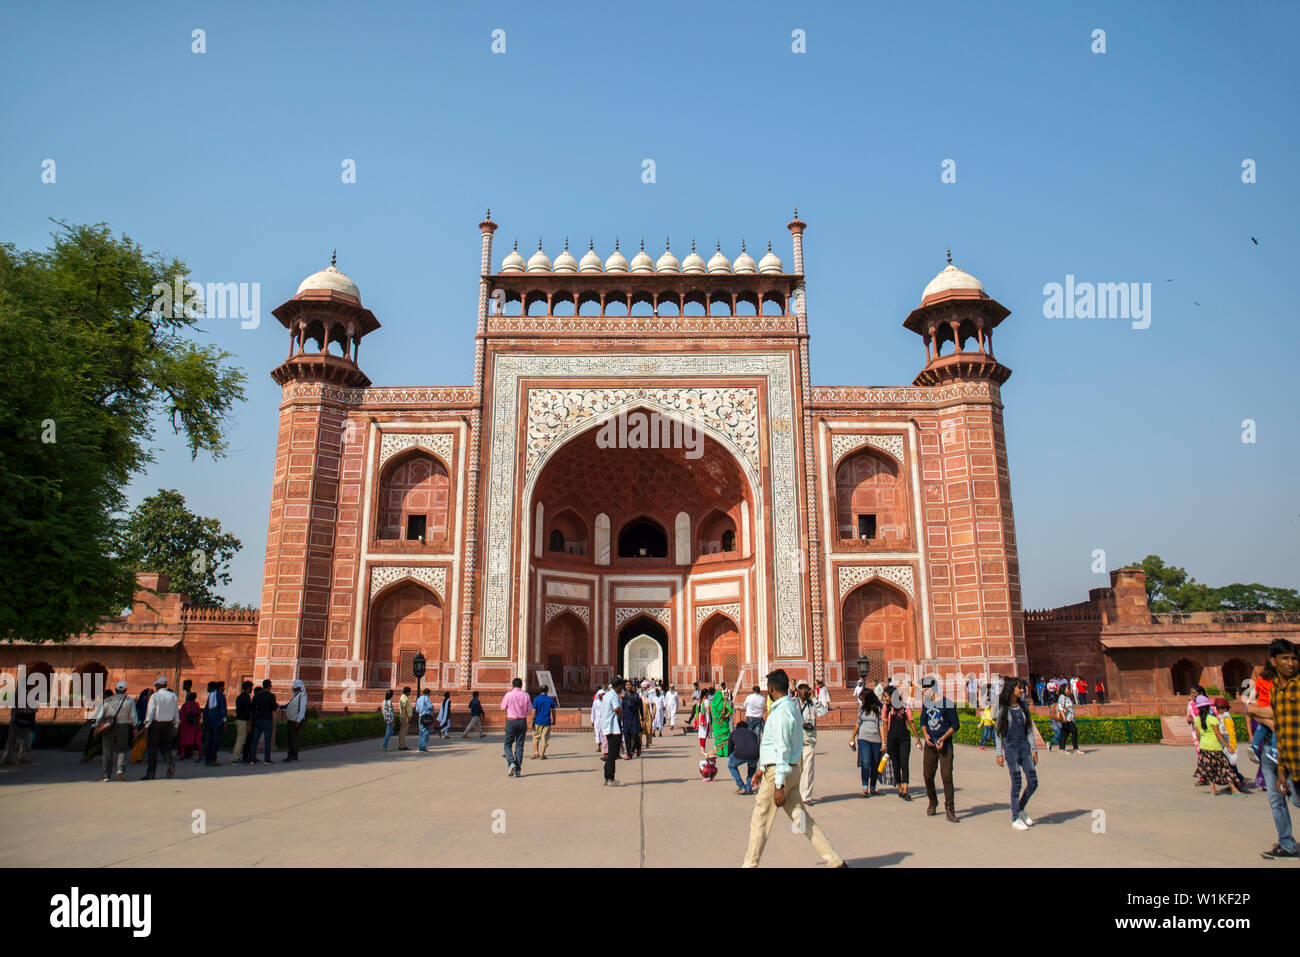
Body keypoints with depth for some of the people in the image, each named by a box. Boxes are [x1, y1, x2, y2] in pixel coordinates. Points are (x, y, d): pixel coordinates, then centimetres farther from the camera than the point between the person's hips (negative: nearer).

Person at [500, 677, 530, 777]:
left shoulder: (509, 695, -8)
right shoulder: (526, 695, 0)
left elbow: (503, 707, 6)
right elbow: (530, 709, 5)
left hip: (511, 721, -2)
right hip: (522, 721, 3)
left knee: (508, 745, 10)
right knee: (519, 746, 7)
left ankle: (511, 763, -14)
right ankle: (518, 770, 5)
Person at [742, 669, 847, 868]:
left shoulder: (780, 713, -18)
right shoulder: (792, 707, 14)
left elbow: (783, 750, -21)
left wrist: (779, 784, -20)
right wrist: (762, 768, 26)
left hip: (780, 772, -9)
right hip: (792, 770, 9)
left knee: (760, 821, 2)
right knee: (801, 818, 11)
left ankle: (750, 864, 12)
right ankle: (835, 861, 11)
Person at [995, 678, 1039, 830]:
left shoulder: (1024, 707, 9)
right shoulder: (1002, 708, -4)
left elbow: (1029, 730, 13)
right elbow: (998, 732, -2)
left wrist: (1034, 749, 9)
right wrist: (999, 753, -5)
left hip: (1024, 746, 5)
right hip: (1010, 747, -5)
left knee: (1033, 782, 1)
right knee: (1016, 783, -3)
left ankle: (1020, 809, 24)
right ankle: (1015, 818, 9)